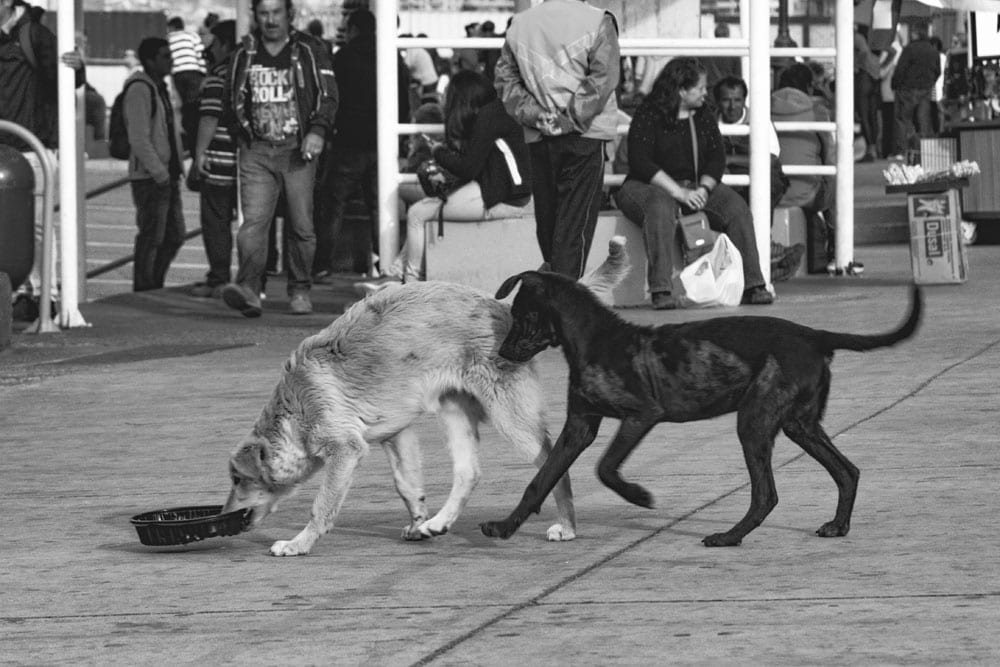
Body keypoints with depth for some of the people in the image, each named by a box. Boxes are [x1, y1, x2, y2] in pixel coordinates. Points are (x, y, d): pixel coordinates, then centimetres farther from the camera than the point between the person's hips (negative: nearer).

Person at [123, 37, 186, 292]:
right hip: (148, 176, -10)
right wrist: (159, 173, -20)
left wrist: (177, 164, 16)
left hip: (166, 175, 10)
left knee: (174, 236, 12)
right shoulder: (139, 90, -13)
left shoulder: (161, 88, 18)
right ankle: (144, 293, 1)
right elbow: (139, 139, -19)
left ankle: (154, 288, 22)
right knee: (151, 238, -6)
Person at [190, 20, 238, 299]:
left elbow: (210, 118, -14)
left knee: (216, 223, 0)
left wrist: (200, 153, -10)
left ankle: (218, 280, -1)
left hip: (221, 160, -6)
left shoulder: (218, 74, -9)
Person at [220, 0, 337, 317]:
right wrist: (242, 135, 8)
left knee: (301, 225, 1)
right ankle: (248, 288, -24)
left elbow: (328, 96, -1)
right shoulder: (244, 55, 11)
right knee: (253, 221, -13)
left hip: (298, 150, -1)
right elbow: (231, 101, 21)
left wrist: (318, 131, -16)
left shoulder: (310, 51, 3)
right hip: (256, 151, 1)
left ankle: (300, 291, 14)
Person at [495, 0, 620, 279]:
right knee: (575, 223, -3)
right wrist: (571, 118, -11)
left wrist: (535, 115, -2)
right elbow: (602, 79, -16)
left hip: (539, 138, 4)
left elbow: (505, 78, 5)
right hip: (585, 136, -4)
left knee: (547, 218, 14)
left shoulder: (519, 24, 6)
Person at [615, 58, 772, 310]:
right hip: (649, 186, -5)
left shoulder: (704, 115, 11)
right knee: (660, 209, -40)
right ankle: (661, 290, -45)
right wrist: (678, 192, -24)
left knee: (737, 208, -19)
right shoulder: (649, 115, -8)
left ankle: (753, 286, -19)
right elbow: (640, 162, -17)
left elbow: (717, 157, 7)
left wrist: (704, 188, -14)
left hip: (697, 187, 5)